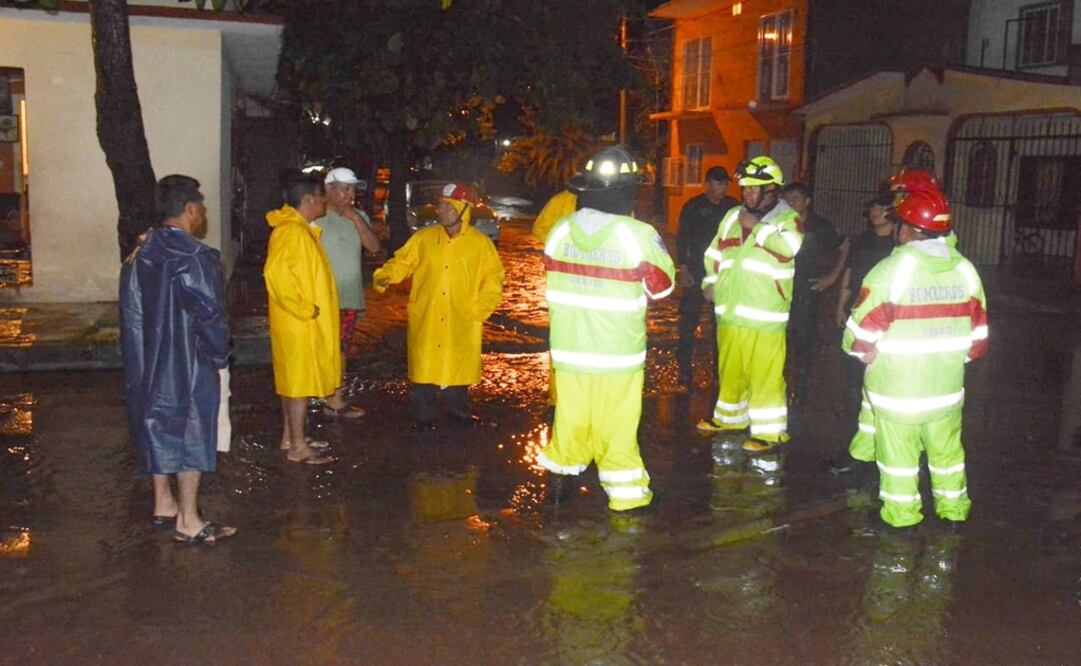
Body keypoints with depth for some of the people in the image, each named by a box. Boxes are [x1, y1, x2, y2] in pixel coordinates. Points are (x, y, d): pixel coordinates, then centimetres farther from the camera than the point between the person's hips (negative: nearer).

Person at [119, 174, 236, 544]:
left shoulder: (140, 254, 4)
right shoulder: (195, 259, -19)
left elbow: (132, 313, 7)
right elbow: (210, 316, -19)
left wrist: (143, 357, 14)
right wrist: (219, 357, -4)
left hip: (148, 363, 7)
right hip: (188, 366, -7)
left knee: (158, 427, 18)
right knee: (191, 434, 2)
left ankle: (163, 504, 31)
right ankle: (188, 521, 8)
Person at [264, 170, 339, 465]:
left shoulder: (301, 229, 13)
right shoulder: (291, 231, -19)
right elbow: (275, 273, -28)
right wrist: (304, 309, -23)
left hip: (305, 322, 10)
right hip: (299, 323, -10)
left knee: (294, 379, 16)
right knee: (300, 382, -3)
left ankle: (290, 437, 26)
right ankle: (298, 447, 4)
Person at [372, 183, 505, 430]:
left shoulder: (480, 243, -1)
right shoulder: (424, 238, 1)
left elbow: (493, 277, 2)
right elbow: (402, 262, 4)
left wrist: (479, 308, -5)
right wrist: (384, 277, -14)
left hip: (461, 322, 0)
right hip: (425, 319, 0)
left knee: (458, 366, 11)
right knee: (424, 366, 3)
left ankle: (459, 411, 29)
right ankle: (423, 416, 15)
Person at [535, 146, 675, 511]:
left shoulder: (560, 231, -4)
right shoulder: (638, 235, -16)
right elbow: (661, 286, -4)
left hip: (568, 345, 4)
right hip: (618, 350, -3)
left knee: (572, 413, 16)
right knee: (617, 423, 6)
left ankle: (560, 475, 27)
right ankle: (626, 491, 16)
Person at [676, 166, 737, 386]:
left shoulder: (733, 207, 4)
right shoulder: (693, 207, -1)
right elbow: (682, 238, -1)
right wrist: (683, 269, -7)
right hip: (697, 271, -2)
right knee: (689, 319, -3)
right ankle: (684, 367, 5)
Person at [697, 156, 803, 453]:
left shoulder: (788, 218, -6)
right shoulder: (733, 216, 12)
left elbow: (789, 247, -27)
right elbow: (715, 252, 21)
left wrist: (756, 227, -19)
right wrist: (710, 281, 9)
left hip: (765, 318, -6)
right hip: (730, 312, 6)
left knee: (765, 375, -5)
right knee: (729, 370, 18)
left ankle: (770, 431, 5)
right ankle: (729, 416, 36)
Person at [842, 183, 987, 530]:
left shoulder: (890, 270, -18)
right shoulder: (965, 270, -2)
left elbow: (861, 337, -17)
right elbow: (978, 338, 5)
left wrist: (867, 354, 4)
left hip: (896, 386, -4)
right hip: (947, 384, 5)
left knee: (898, 452, 10)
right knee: (947, 449, 19)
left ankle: (901, 514, 21)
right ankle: (953, 509, 33)